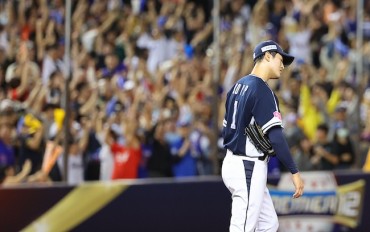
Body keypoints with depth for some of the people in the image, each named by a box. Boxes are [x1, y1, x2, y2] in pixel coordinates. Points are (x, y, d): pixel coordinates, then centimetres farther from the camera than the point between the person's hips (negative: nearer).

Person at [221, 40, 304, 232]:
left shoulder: (238, 86, 13)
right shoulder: (262, 91, -15)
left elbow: (226, 129, 18)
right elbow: (275, 137, -22)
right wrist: (294, 172, -21)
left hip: (232, 163, 10)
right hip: (248, 169, -10)